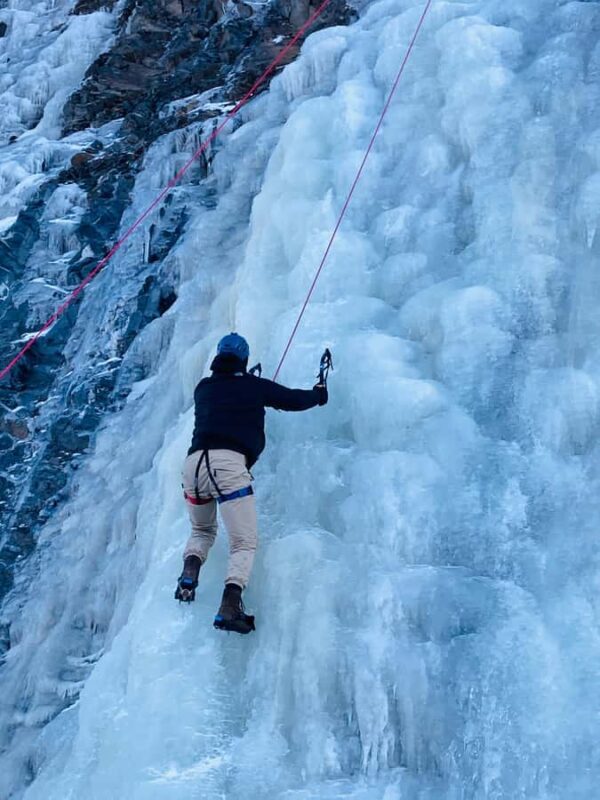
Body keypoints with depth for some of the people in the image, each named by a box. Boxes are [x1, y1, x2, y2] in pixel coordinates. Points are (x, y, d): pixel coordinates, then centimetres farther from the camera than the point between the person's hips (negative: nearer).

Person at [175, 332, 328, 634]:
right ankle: (230, 606, -22)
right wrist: (319, 393, 43)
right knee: (244, 543, 1)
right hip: (229, 464, -4)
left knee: (202, 531, 29)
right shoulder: (253, 386, 13)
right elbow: (295, 399, 22)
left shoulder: (203, 388, 23)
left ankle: (189, 575, 0)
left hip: (194, 462, 4)